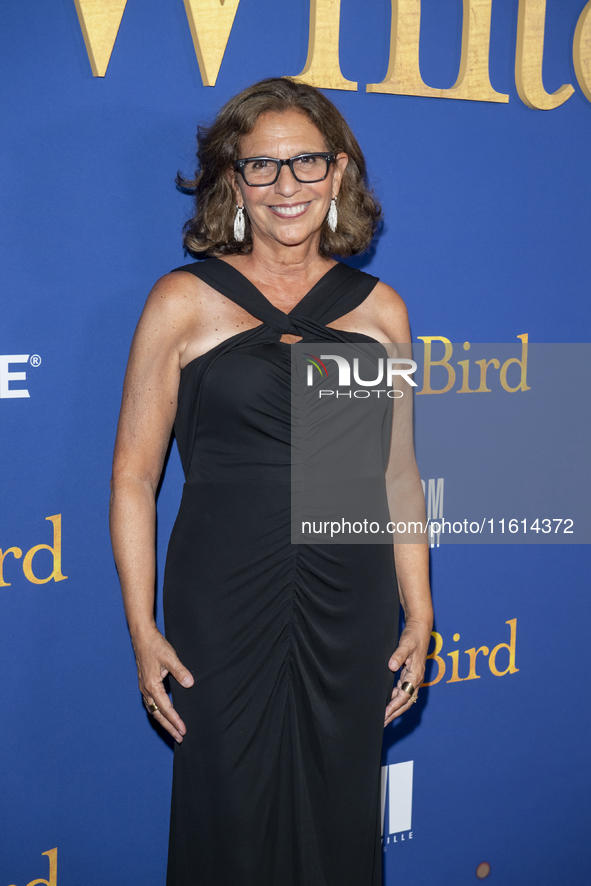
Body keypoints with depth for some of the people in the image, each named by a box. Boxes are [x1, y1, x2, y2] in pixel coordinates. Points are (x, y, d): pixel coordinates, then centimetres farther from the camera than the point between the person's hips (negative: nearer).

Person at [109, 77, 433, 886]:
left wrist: (419, 616, 8)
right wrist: (143, 630, -7)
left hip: (351, 609, 3)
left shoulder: (380, 310, 6)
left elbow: (398, 474, 11)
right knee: (230, 821, 7)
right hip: (222, 613, -2)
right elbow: (134, 474, -3)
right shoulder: (184, 302, -2)